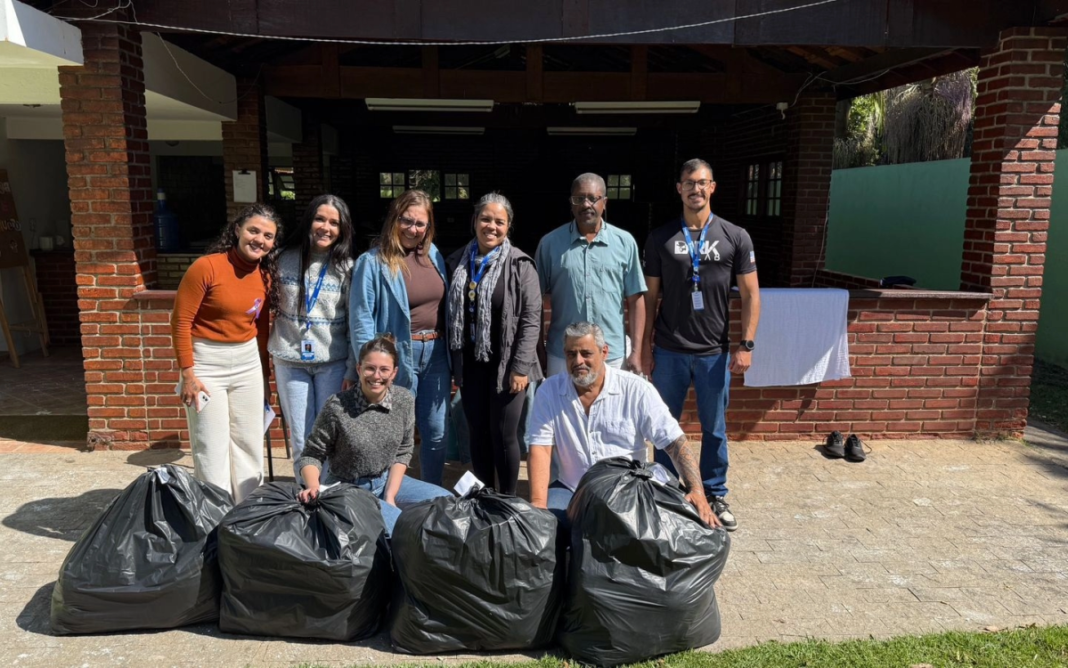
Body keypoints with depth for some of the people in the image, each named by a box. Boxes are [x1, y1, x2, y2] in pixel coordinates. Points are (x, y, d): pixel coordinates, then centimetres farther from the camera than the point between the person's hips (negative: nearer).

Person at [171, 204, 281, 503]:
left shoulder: (266, 276, 3)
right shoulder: (206, 267, -15)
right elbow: (180, 322, -13)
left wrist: (264, 371, 13)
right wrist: (188, 374, -14)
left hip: (248, 363, 6)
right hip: (207, 363, -6)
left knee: (249, 443, 13)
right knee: (212, 448, 1)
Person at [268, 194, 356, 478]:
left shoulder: (347, 268, -2)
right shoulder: (285, 259, 2)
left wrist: (353, 370, -8)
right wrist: (269, 358, 8)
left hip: (333, 363, -1)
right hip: (290, 362, 2)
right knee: (301, 441, 9)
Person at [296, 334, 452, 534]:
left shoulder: (405, 401, -8)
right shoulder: (337, 406, -20)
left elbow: (403, 452, 0)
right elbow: (312, 455, -11)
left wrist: (390, 497, -7)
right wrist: (313, 487, -30)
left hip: (388, 481, 6)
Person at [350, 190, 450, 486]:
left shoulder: (434, 255, 8)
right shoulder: (372, 262, -8)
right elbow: (360, 319, -11)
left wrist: (451, 356, 11)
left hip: (436, 354, 5)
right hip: (399, 356, -5)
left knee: (436, 433, 13)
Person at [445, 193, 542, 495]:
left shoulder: (520, 265, -7)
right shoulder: (457, 262, 7)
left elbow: (531, 319, -10)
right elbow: (451, 314, 10)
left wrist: (520, 367, -15)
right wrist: (454, 362, 7)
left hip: (505, 365, -4)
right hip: (470, 364, 5)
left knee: (504, 436, 1)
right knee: (478, 434, 13)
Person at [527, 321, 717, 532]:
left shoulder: (636, 390, -6)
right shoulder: (549, 391, -1)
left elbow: (675, 442, -9)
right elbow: (540, 450, -6)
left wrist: (696, 491, -24)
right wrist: (538, 505, -20)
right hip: (571, 490, 1)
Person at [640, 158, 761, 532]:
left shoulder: (735, 237, 2)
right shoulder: (660, 238, 3)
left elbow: (750, 294, 2)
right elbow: (650, 296, 5)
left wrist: (746, 345, -6)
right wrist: (645, 347, 2)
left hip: (715, 352, 0)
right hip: (669, 351, 1)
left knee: (715, 429, 10)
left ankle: (716, 497, 26)